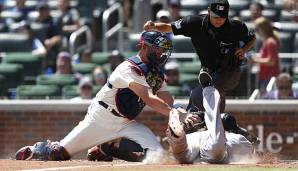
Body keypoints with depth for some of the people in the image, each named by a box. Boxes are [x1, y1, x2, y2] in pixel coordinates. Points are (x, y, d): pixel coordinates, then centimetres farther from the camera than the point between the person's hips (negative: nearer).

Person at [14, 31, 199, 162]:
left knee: (156, 153, -16)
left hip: (126, 124, 7)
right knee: (59, 153, -10)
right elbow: (149, 99, -34)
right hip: (100, 121, -7)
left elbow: (169, 103, -1)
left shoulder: (157, 74, 5)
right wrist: (180, 115, -40)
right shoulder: (130, 68, -23)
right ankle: (34, 150, 27)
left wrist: (183, 118, -22)